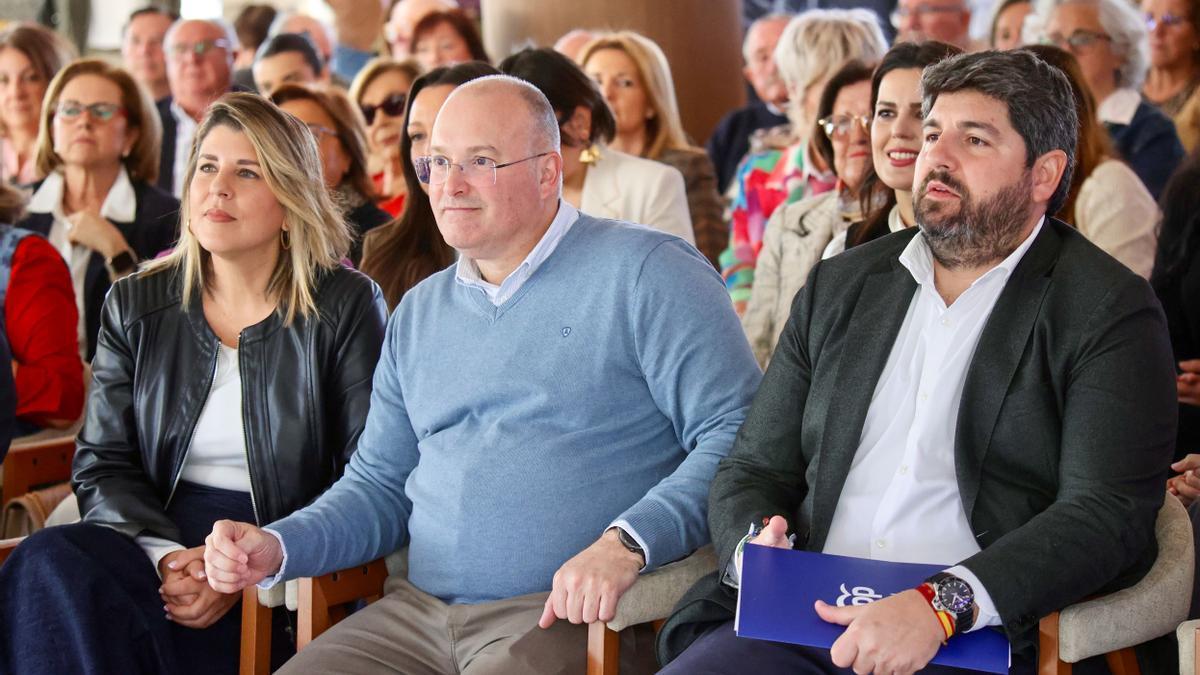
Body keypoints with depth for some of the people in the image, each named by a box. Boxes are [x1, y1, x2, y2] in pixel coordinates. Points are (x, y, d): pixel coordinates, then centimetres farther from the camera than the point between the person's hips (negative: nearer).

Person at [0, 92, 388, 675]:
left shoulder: (347, 306, 3)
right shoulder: (135, 306, 14)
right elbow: (102, 466, 8)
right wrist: (167, 555, -13)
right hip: (155, 536, 4)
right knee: (47, 561, -30)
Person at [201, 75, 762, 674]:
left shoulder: (646, 273, -2)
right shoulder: (418, 313, 19)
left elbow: (737, 435, -10)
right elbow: (380, 485, 23)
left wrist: (625, 544, -22)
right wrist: (276, 548, 4)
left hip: (570, 618, -6)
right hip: (416, 615, 6)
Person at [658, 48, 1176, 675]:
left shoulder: (1112, 312, 2)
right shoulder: (839, 286, 19)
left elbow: (1109, 517, -10)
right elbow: (753, 470, 21)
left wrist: (941, 606, -23)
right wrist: (754, 547, -4)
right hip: (802, 624, 4)